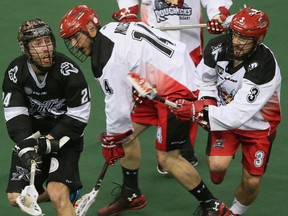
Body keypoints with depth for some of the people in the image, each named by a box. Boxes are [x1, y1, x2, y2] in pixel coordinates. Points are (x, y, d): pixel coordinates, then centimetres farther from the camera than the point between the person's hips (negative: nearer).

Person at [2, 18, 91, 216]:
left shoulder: (68, 71, -21)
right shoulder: (15, 72, -11)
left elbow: (79, 115, -16)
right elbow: (14, 113, -12)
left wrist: (51, 140, -21)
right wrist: (26, 146, -25)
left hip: (65, 137, -4)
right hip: (32, 136, 4)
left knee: (58, 195, -23)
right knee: (17, 198, 3)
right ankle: (66, 193, 29)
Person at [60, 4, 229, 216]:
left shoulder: (108, 59, -23)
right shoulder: (110, 30, 5)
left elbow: (119, 109, -20)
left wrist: (111, 142, -2)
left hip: (177, 89, -10)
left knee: (167, 157, -5)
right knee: (126, 133, 15)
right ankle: (131, 194, 30)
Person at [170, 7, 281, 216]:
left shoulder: (265, 68, -36)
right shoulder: (217, 47, -20)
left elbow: (238, 115, -39)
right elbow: (204, 80, 2)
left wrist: (199, 112, -43)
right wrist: (206, 104, -16)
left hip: (258, 125, -3)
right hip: (225, 114, 3)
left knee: (252, 181, -1)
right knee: (217, 165, -20)